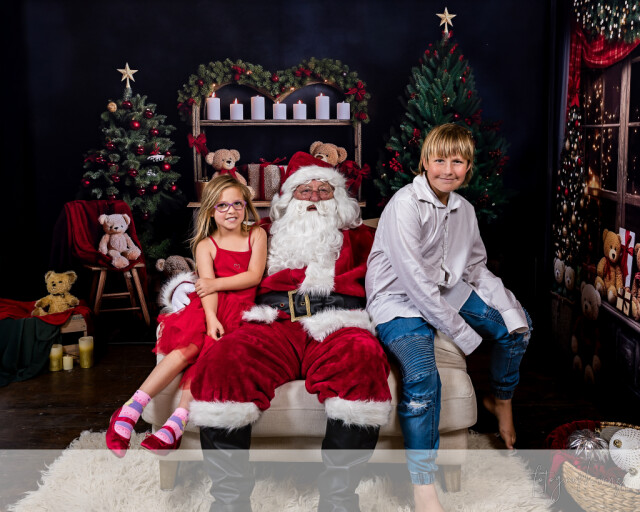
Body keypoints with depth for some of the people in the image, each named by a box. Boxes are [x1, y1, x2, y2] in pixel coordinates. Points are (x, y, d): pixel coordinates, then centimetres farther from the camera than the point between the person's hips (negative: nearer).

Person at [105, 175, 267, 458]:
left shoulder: (256, 235, 16)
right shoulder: (206, 246, 12)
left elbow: (254, 275, 4)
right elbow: (207, 286, -4)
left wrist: (217, 283, -5)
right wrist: (211, 318, -22)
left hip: (240, 312, 0)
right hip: (210, 309, 0)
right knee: (189, 347, -29)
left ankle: (175, 424, -38)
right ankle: (131, 409, -30)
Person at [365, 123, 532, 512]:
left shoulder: (464, 209, 6)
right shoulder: (406, 204, -19)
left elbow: (477, 268, 13)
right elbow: (414, 280, -24)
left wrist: (509, 308, -5)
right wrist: (463, 333, -21)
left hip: (447, 291, 8)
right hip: (399, 301, -8)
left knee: (517, 324, 6)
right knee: (423, 377, -30)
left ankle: (501, 400, 31)